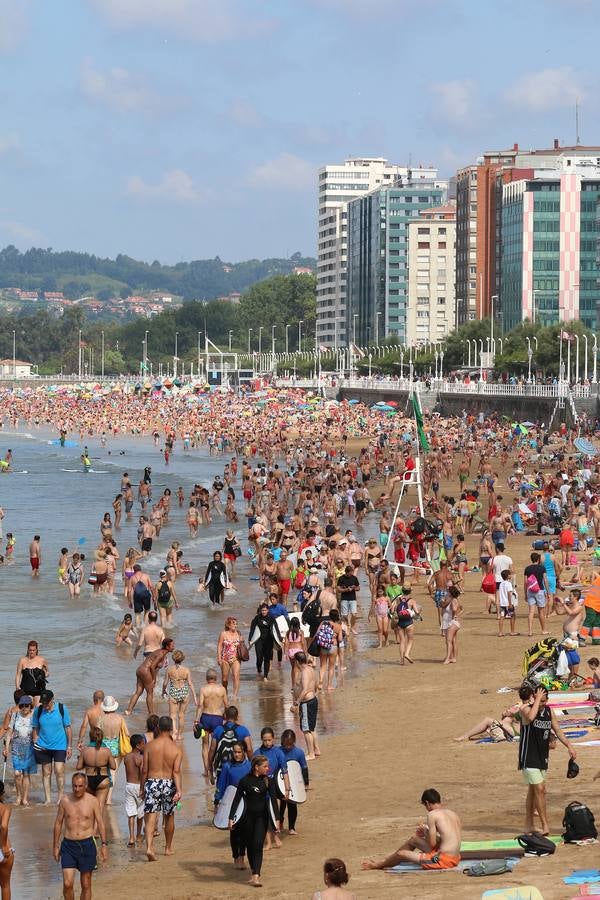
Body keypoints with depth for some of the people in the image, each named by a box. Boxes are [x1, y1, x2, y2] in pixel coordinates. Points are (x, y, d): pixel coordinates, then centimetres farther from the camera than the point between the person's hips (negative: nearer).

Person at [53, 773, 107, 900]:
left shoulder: (93, 801, -3)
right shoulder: (65, 801, 0)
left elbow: (100, 823, 1)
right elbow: (58, 823, 9)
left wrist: (104, 844, -6)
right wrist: (56, 845, 9)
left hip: (87, 845, -1)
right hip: (68, 845, 1)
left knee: (86, 885, 7)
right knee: (67, 884, -8)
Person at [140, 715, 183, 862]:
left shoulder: (150, 746, -3)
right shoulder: (177, 749, -4)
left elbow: (144, 770, -1)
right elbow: (176, 771, -15)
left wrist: (142, 788, 9)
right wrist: (178, 790, -19)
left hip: (152, 783, 0)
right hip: (169, 784, 0)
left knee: (150, 817, -3)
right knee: (169, 817, 18)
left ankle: (149, 848, -22)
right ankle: (168, 848, 31)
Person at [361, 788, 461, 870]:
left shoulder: (432, 814, -12)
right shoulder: (453, 814, 12)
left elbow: (432, 844, -13)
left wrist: (426, 832, 8)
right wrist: (426, 833, 18)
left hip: (443, 859, -8)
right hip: (455, 858, 8)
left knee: (401, 854, 10)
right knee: (413, 839, 27)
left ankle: (377, 865, 40)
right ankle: (384, 861, 43)